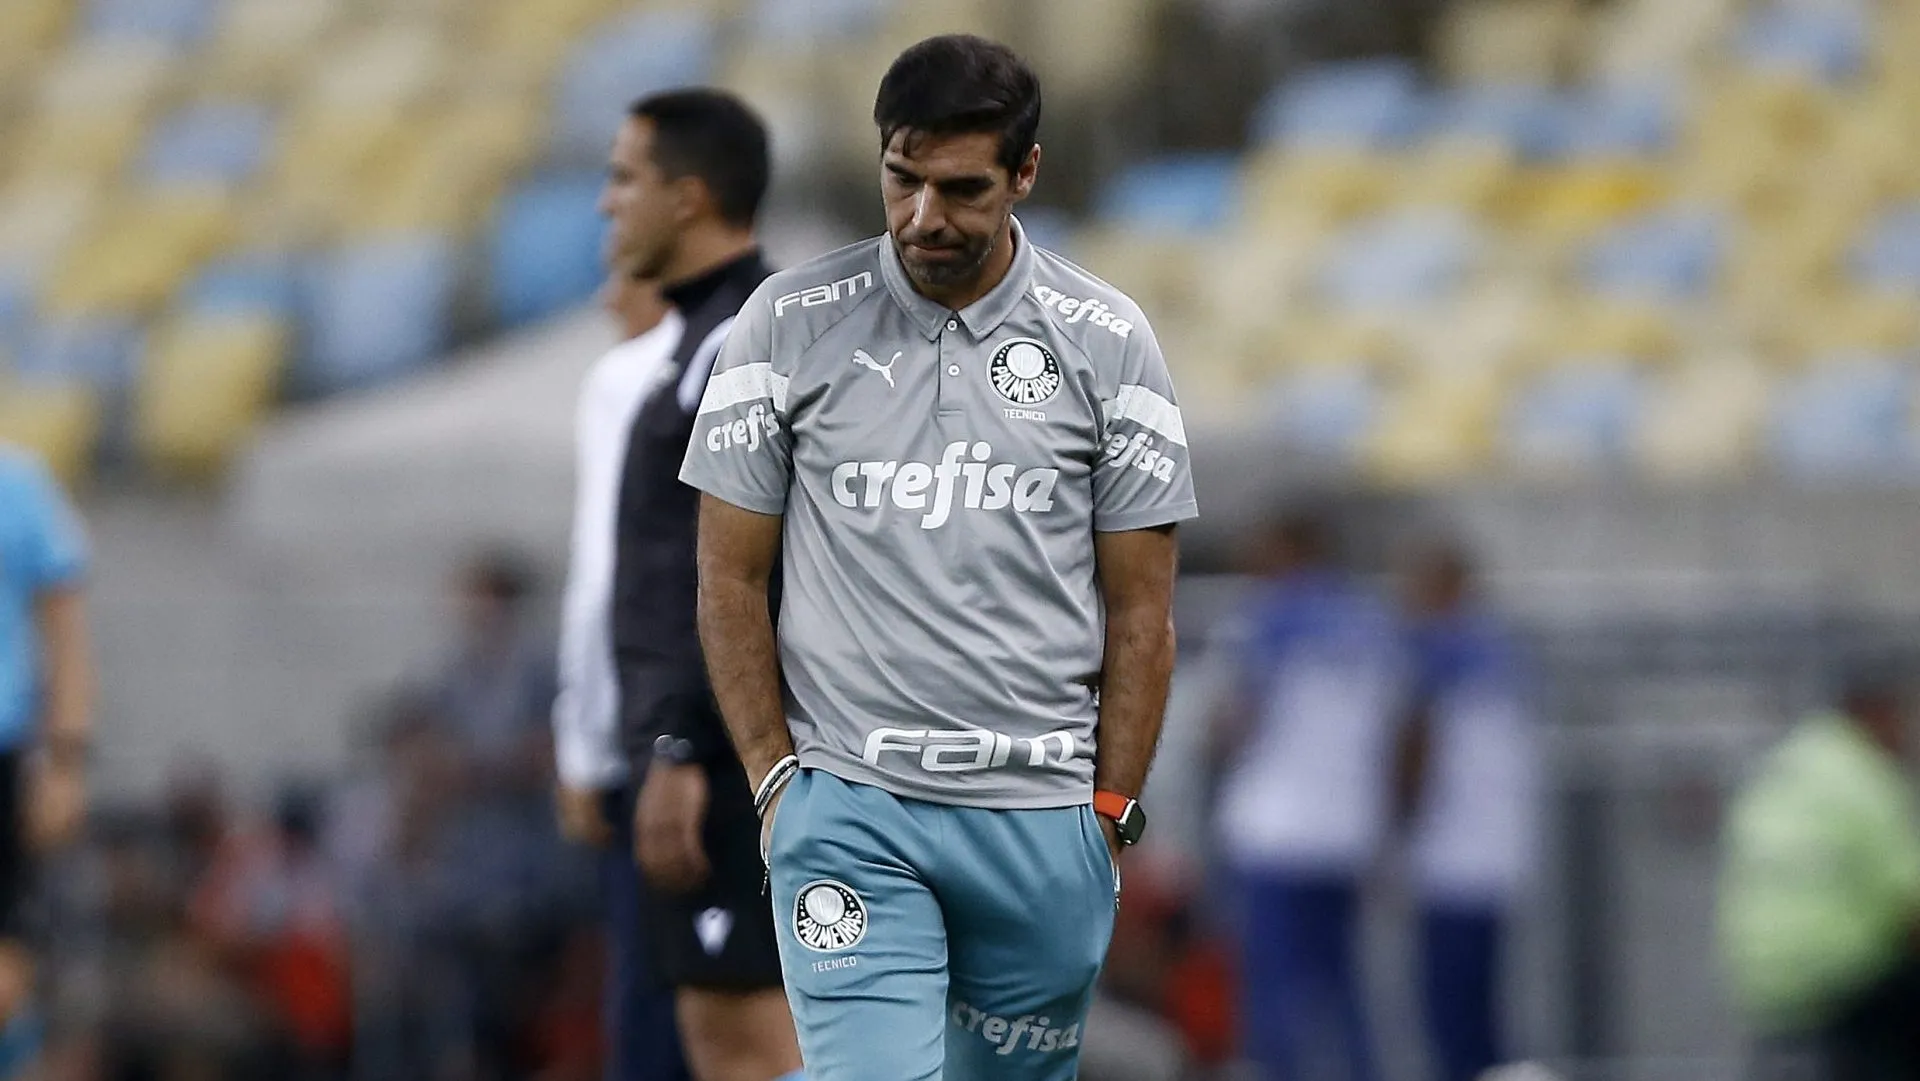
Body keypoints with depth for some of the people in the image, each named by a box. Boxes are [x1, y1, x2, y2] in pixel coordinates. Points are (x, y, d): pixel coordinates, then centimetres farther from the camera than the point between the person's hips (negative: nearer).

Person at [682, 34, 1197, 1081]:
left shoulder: (1106, 340, 2)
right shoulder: (790, 324, 0)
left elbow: (1140, 607, 6)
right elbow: (730, 576, 5)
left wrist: (1110, 816, 2)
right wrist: (778, 781, -2)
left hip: (1043, 816, 2)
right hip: (848, 809, -2)